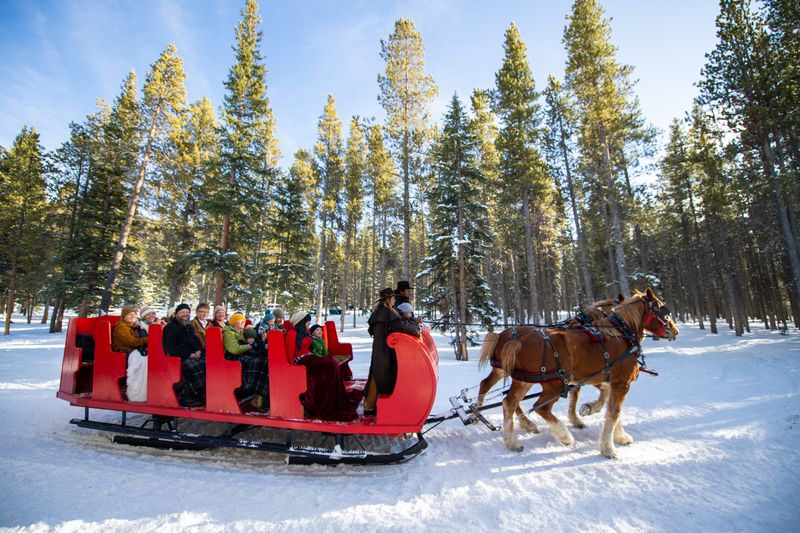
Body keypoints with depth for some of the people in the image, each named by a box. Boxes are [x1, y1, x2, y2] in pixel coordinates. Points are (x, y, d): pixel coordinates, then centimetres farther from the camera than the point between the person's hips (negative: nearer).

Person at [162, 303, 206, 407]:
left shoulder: (189, 327, 26)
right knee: (194, 367, -35)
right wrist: (189, 354, -15)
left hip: (193, 355, 7)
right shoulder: (170, 327, 5)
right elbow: (171, 347, -6)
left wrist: (198, 351, 3)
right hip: (179, 357, -6)